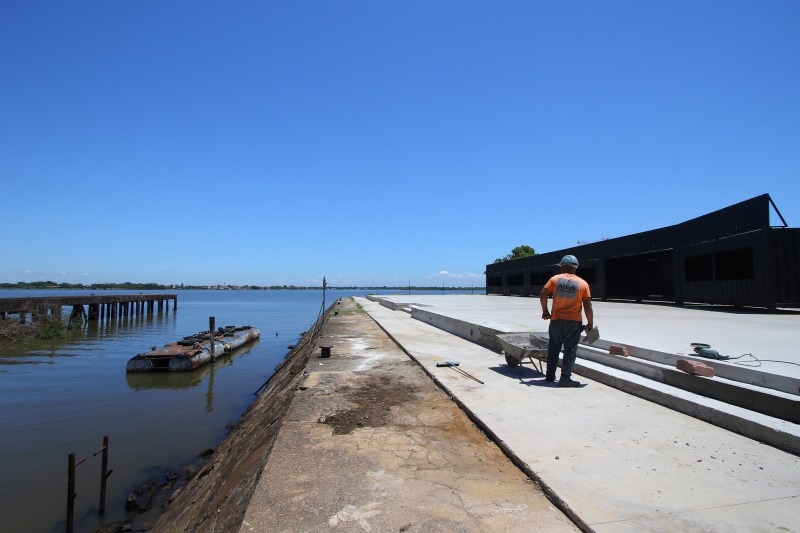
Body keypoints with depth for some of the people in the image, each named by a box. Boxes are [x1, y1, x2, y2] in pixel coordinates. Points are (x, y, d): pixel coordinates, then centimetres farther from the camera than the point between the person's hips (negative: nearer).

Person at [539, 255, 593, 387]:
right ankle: (565, 378, 3)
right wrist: (590, 323, 3)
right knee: (570, 349, 4)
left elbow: (543, 294, -3)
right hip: (573, 322, -2)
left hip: (556, 320, 2)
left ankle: (550, 376, 20)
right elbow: (587, 305, -5)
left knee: (553, 348, 14)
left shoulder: (555, 279, 0)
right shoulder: (583, 284, -2)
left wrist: (545, 311, 8)